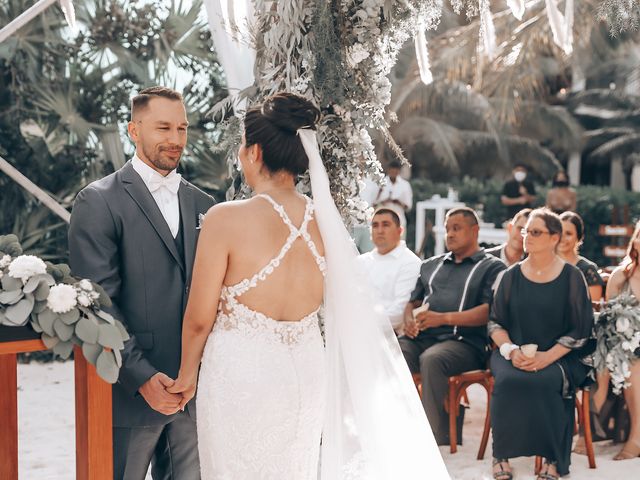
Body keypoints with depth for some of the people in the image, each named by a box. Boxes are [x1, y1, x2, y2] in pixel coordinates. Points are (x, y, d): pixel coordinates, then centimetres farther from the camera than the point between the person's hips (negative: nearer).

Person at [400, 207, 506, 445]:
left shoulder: (492, 267, 9)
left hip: (463, 340, -5)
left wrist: (443, 318, -14)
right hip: (420, 337, 5)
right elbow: (412, 301, 28)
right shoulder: (431, 265, 30)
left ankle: (438, 435, -31)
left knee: (431, 360, -37)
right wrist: (409, 320, 2)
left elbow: (489, 311, -5)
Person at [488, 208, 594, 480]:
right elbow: (495, 322, 9)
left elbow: (580, 330, -1)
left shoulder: (571, 277, 2)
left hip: (558, 357, -2)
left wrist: (548, 357, -15)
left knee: (545, 382, -35)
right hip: (514, 353, 2)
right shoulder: (512, 276, 9)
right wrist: (510, 350, -11)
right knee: (507, 380, -31)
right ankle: (501, 456, -16)